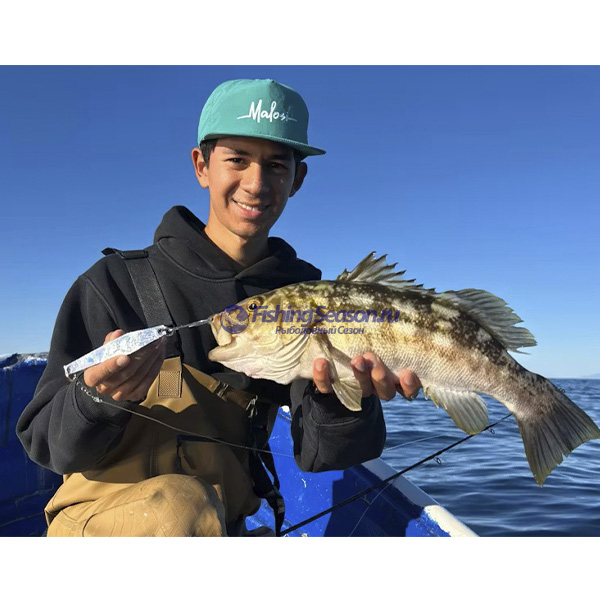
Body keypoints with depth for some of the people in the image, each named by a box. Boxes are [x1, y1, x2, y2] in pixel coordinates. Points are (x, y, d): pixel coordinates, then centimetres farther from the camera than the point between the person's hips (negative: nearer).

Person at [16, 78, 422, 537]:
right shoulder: (118, 281, -10)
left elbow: (315, 453, -11)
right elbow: (45, 443, -10)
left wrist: (340, 396, -32)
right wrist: (101, 397, -30)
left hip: (220, 527, 3)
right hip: (98, 517, -3)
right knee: (177, 505, -31)